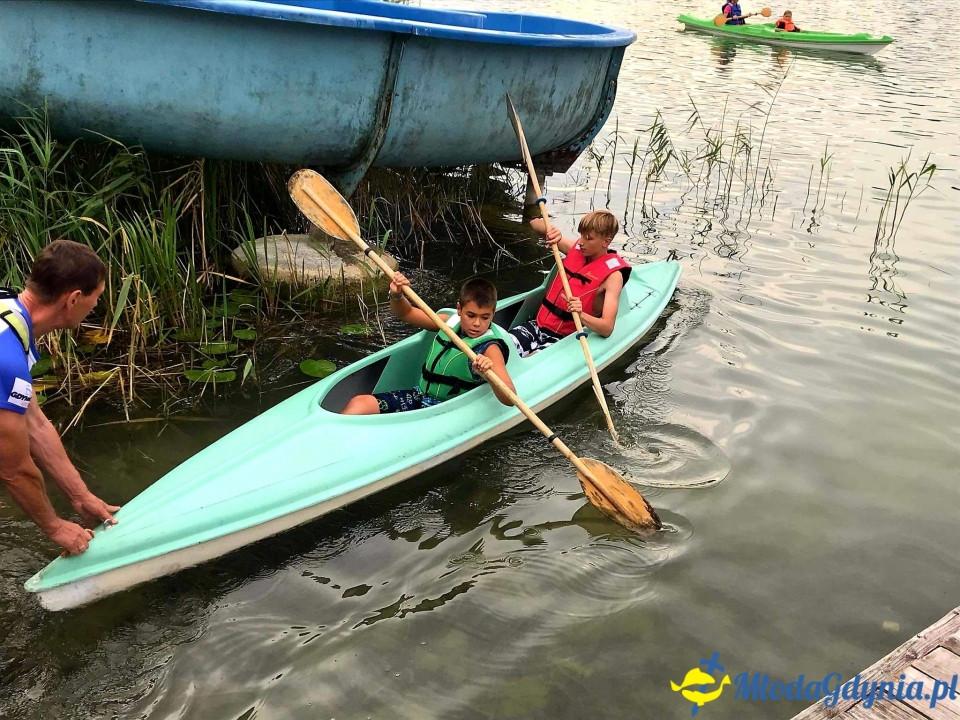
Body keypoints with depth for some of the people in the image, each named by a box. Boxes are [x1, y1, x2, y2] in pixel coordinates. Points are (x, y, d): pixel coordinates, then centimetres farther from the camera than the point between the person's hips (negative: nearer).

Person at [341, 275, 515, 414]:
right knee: (359, 403, -12)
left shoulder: (489, 348, -15)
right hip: (419, 396, 7)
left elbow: (509, 399, -26)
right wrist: (396, 296, -5)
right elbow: (407, 314, 17)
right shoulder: (451, 322, 4)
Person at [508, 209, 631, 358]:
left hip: (564, 339, -6)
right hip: (538, 325, 6)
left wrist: (580, 314, -39)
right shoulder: (576, 248, 5)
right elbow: (535, 223, 12)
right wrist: (550, 230, -11)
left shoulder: (612, 275, -12)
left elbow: (607, 328, -20)